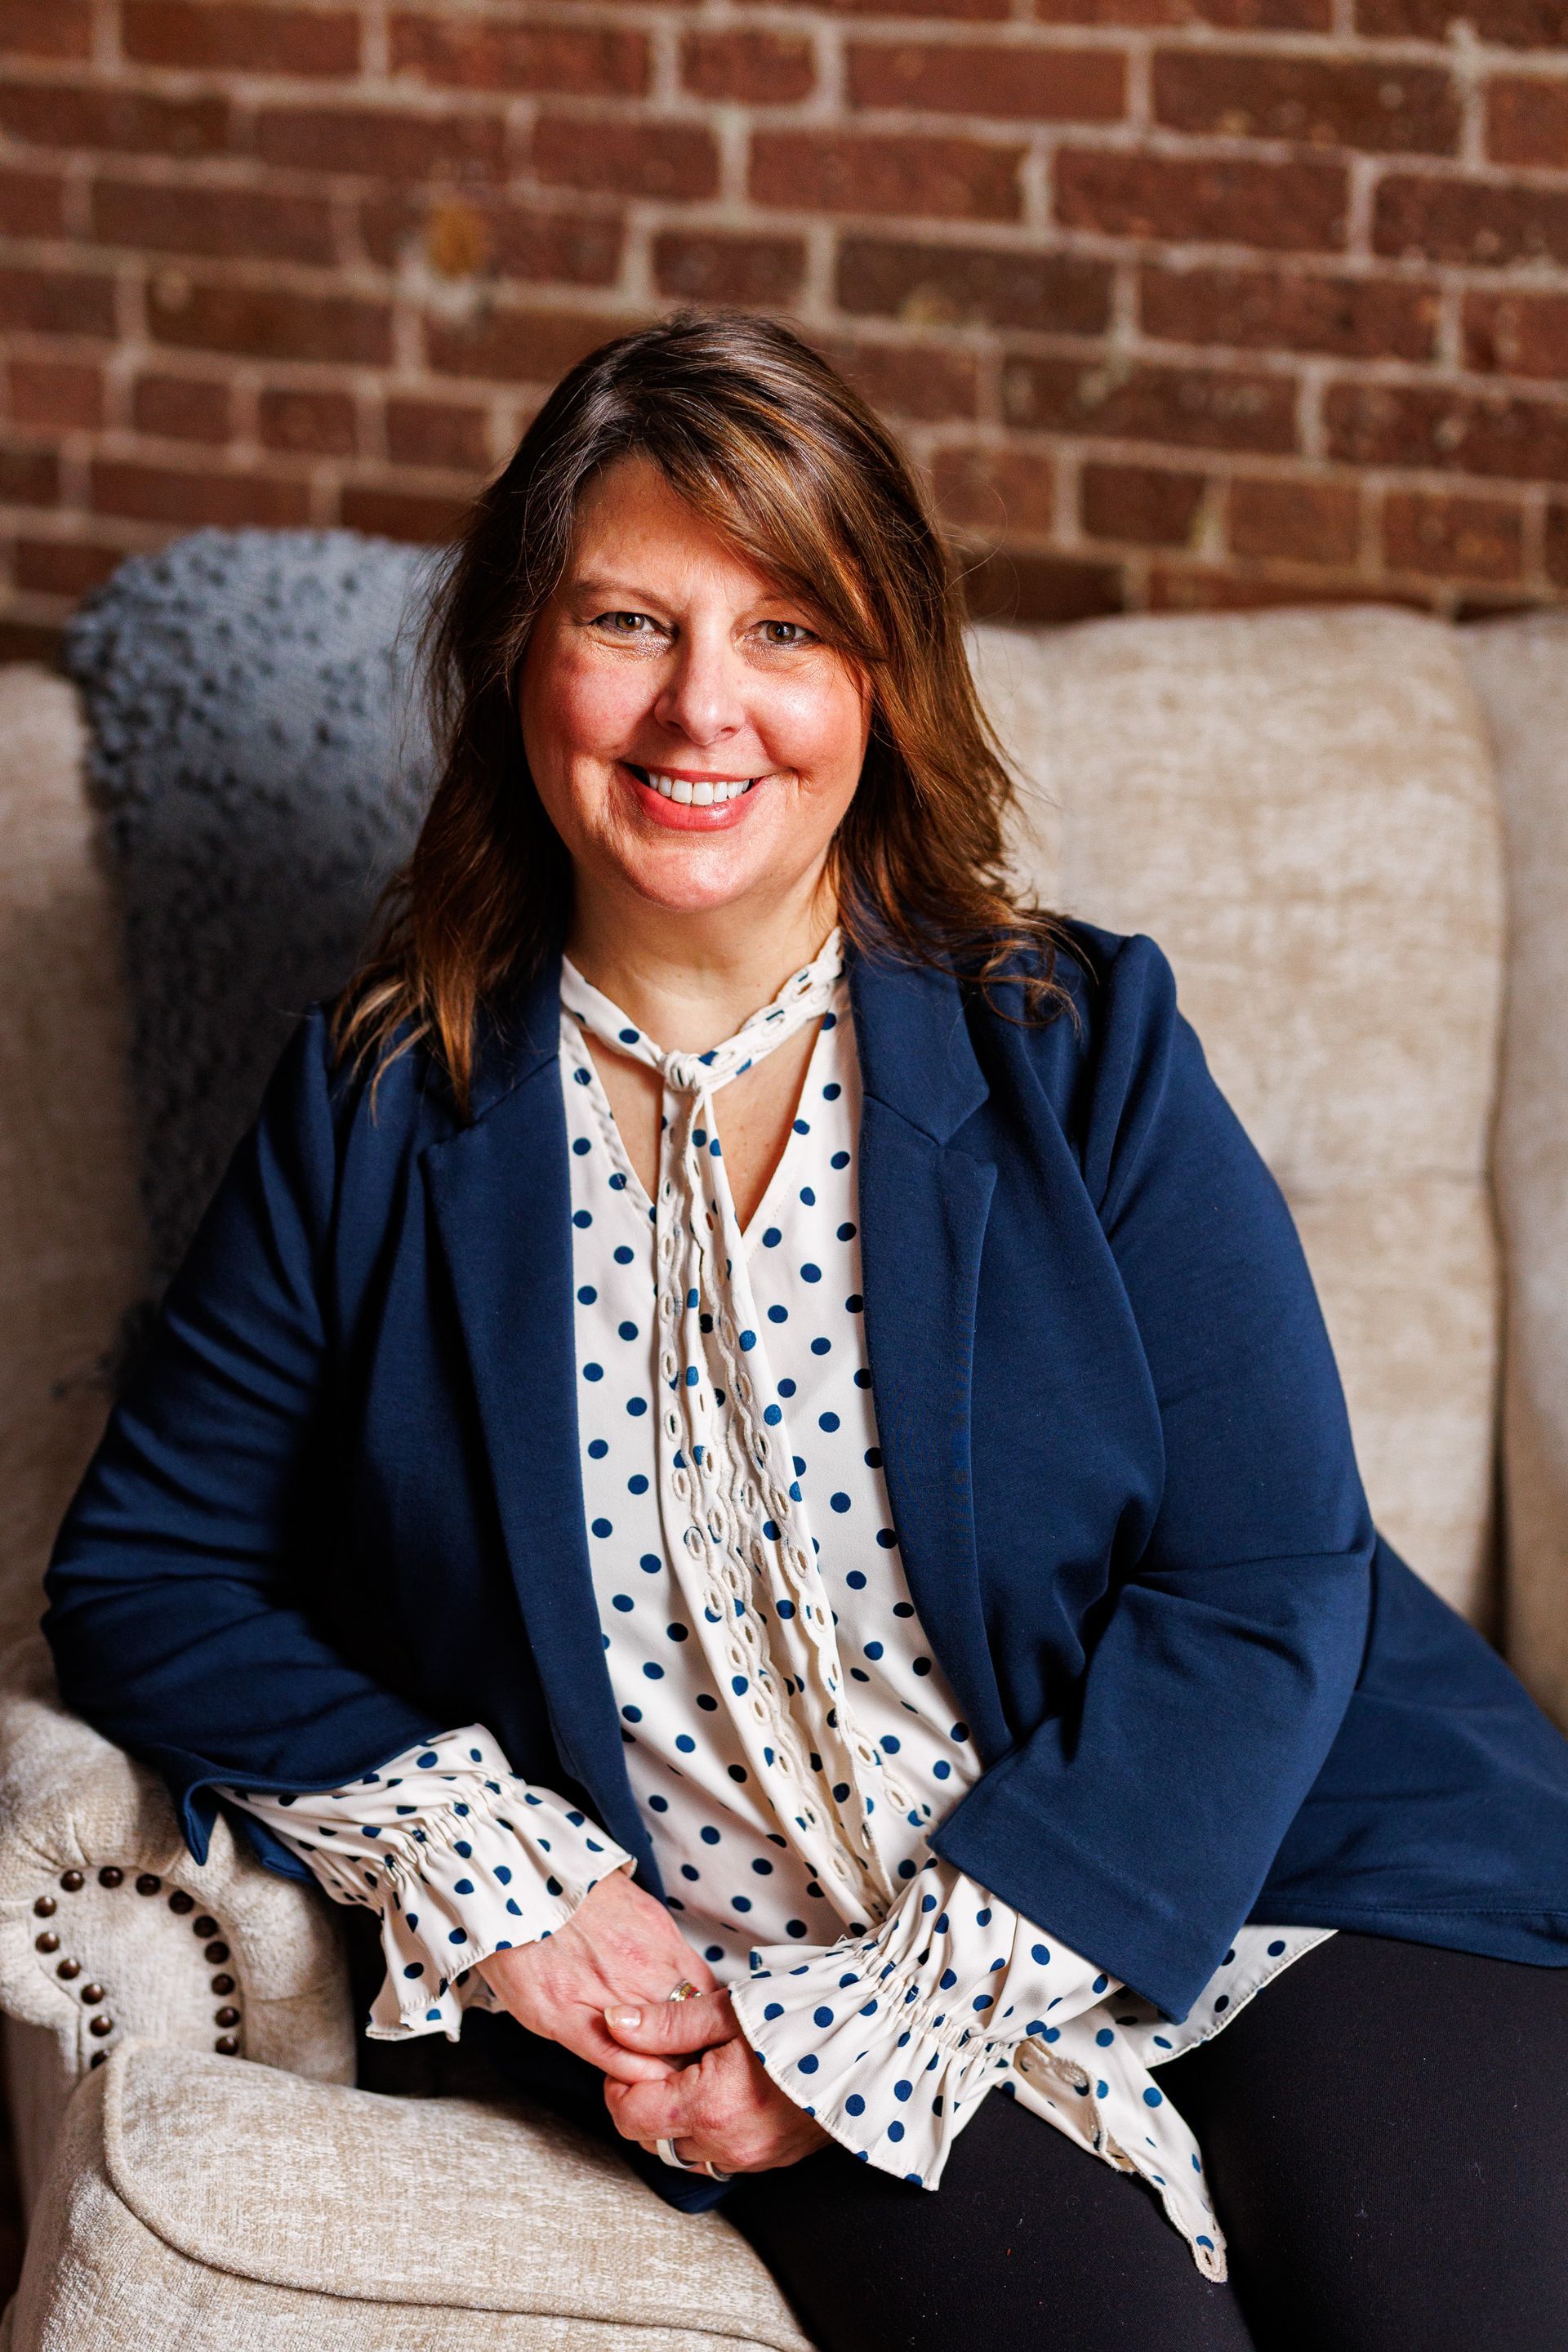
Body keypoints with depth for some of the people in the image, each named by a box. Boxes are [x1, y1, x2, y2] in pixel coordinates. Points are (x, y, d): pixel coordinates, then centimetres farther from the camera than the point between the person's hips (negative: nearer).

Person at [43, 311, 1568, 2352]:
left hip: (1278, 1878, 1)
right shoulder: (379, 1116, 4)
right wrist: (487, 1876, -6)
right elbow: (143, 1577, 9)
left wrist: (883, 2016, -13)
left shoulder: (1083, 1050, 1)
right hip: (758, 1995, 0)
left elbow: (1262, 1590, -4)